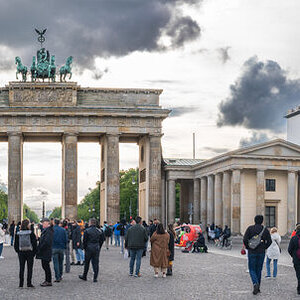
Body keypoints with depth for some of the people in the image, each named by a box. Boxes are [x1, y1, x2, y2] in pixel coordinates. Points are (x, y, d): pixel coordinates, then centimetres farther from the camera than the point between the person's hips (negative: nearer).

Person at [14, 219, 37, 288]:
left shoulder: (18, 234, -1)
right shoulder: (31, 233, -8)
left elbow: (16, 244, 3)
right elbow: (35, 243, -7)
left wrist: (18, 251, 15)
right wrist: (34, 252, 3)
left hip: (21, 253, 2)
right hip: (30, 252, -2)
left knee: (21, 268, 8)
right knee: (29, 268, 3)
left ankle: (21, 283, 7)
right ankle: (29, 283, 1)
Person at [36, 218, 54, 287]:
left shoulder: (48, 231, -18)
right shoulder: (45, 230, 16)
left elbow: (46, 242, -25)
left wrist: (39, 249, -18)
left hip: (46, 252, -10)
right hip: (44, 252, 10)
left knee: (46, 266, -6)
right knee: (45, 266, 14)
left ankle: (49, 281, -1)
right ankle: (47, 280, 20)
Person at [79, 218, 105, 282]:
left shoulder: (87, 231, -8)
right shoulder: (99, 231, 3)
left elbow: (84, 241, -7)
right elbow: (102, 240, 7)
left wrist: (84, 248, 6)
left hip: (89, 248, -2)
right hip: (97, 249, 3)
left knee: (86, 263, 11)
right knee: (96, 263, 4)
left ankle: (84, 276, 22)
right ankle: (95, 278, 2)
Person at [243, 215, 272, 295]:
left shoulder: (250, 228, -3)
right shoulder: (265, 230, 1)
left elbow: (245, 239, -11)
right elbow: (269, 241, -4)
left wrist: (247, 247, 3)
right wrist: (264, 248, 9)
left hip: (252, 252, -2)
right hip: (261, 253, 2)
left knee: (252, 270, 5)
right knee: (259, 270, 13)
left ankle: (255, 284, -19)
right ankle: (257, 288, 15)